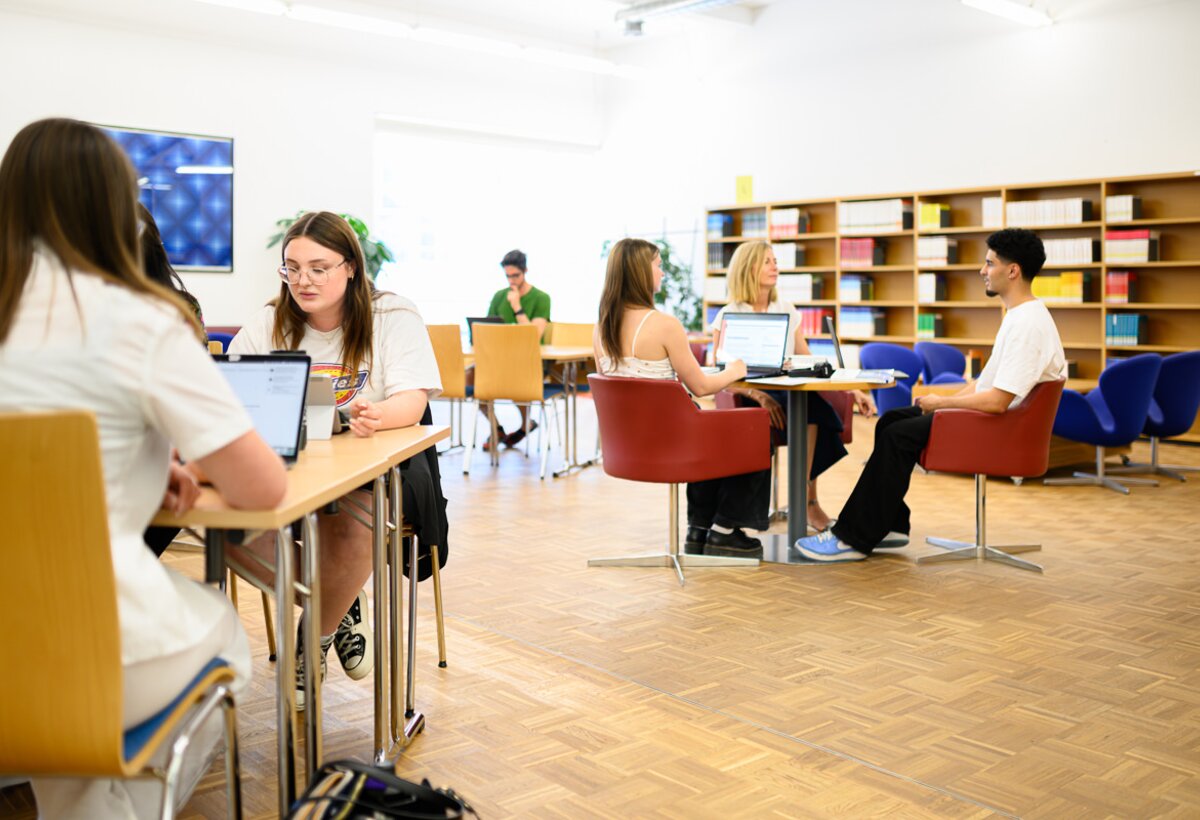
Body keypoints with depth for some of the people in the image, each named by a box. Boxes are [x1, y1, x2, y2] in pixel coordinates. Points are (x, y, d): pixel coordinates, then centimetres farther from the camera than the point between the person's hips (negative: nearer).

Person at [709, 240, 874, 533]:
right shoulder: (728, 316, -1)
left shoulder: (787, 311, 15)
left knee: (811, 401, -31)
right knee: (810, 404, -31)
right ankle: (808, 502, -22)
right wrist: (759, 396, -26)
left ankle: (807, 499, -23)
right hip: (748, 399, -4)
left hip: (789, 395, 4)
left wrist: (851, 389, -2)